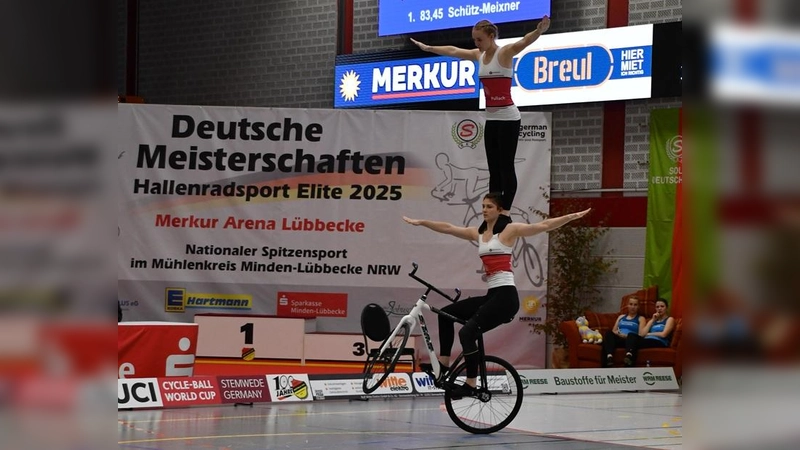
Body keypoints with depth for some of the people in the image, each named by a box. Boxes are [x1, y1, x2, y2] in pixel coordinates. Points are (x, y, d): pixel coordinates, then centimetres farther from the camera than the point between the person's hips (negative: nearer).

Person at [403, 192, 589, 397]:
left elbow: (544, 226, -10)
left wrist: (572, 217, -21)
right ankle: (444, 365, 12)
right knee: (447, 313, 12)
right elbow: (447, 228, 22)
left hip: (505, 296, -8)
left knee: (468, 332, -16)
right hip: (491, 295, 8)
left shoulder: (509, 230, -2)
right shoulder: (478, 234, 16)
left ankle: (471, 384, -11)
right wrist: (421, 222, 22)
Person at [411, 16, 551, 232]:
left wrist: (539, 31, -50)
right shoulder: (478, 56, 10)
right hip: (491, 118, 8)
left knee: (506, 167, -7)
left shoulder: (504, 53, -11)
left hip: (507, 118, -8)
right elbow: (452, 50, 24)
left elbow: (525, 41, -30)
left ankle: (505, 213, -7)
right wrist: (427, 47, 33)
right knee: (494, 170, 7)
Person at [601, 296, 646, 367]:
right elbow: (613, 331, 21)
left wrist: (626, 336, -14)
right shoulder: (621, 317, 30)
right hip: (617, 339, 3)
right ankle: (609, 356, -52)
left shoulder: (640, 319, 16)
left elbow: (640, 335, 1)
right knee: (609, 333, -32)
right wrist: (616, 333, -5)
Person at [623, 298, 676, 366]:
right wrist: (653, 320, 13)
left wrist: (648, 334, 4)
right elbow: (642, 334, 13)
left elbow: (663, 334, -3)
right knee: (631, 335, -31)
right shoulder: (653, 320, 31)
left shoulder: (670, 319, 15)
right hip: (647, 342, 5)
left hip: (659, 343, -5)